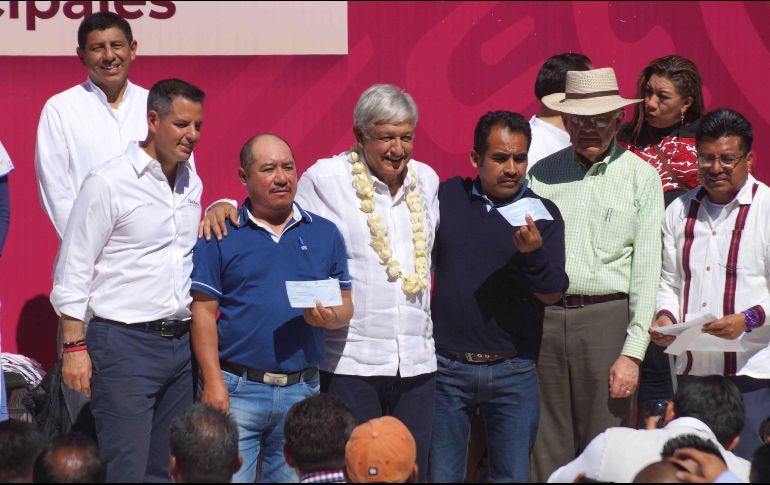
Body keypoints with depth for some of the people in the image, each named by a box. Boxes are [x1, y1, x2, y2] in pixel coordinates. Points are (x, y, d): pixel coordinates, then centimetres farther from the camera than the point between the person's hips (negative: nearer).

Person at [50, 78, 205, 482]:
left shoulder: (191, 183, 12)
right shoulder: (108, 183, -8)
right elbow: (72, 272, -8)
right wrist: (74, 347, -12)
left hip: (181, 342, 7)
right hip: (125, 343, -7)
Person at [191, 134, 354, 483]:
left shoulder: (325, 234, 13)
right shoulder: (221, 235, 3)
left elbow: (345, 306, 13)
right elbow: (203, 311, -1)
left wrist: (330, 318, -11)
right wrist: (213, 382, -10)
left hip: (302, 389, 3)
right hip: (238, 389, -3)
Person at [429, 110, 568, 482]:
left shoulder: (542, 213, 0)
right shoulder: (447, 197, 4)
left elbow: (552, 294, -6)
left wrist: (534, 254, -24)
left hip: (513, 371, -1)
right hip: (447, 367, 1)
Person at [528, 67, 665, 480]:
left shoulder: (641, 177, 4)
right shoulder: (542, 173, 10)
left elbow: (646, 269, 0)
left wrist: (633, 353, -6)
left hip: (606, 317, -2)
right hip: (544, 316, 2)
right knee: (548, 449, 5)